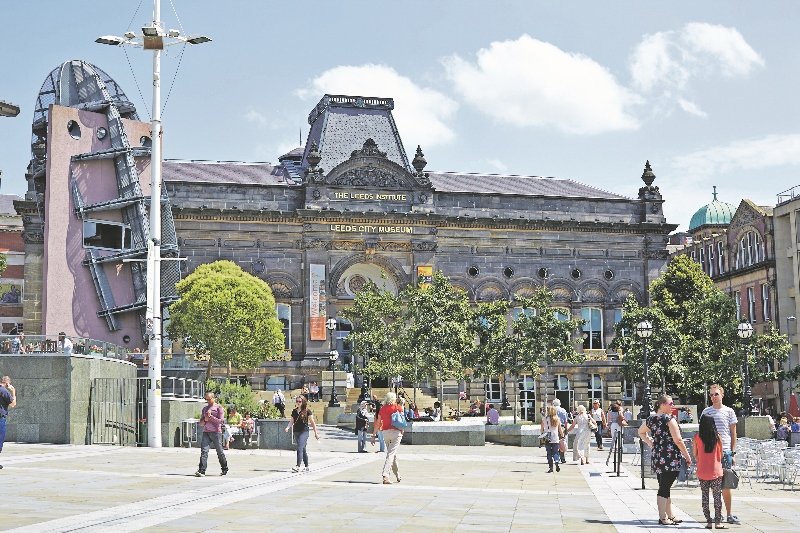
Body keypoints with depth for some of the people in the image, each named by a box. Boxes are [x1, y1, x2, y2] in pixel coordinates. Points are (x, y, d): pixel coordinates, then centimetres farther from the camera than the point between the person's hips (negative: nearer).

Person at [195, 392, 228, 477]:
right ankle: (201, 471, -19)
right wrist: (205, 420, -2)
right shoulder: (205, 408, 18)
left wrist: (211, 417, -11)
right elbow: (201, 423, 20)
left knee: (219, 452, 5)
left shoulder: (218, 407, 2)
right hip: (206, 432, 4)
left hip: (216, 432, -4)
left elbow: (221, 420, -6)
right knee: (204, 451, -12)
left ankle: (225, 469, 23)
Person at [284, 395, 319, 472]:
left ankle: (298, 466, -23)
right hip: (296, 432, 6)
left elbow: (312, 423, 0)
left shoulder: (307, 411, -5)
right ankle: (306, 466, 20)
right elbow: (291, 421, 12)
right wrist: (287, 427, -8)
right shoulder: (294, 411, 9)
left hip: (304, 432, -6)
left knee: (300, 448, -17)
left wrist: (316, 433, 2)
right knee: (303, 449, 12)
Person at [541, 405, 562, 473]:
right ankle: (557, 463, -19)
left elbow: (542, 429, 0)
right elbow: (560, 430, 7)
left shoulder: (544, 419, -4)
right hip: (555, 439, 1)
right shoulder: (557, 419, 1)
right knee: (555, 452, 7)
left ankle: (551, 467, 2)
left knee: (549, 454, 6)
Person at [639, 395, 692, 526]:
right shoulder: (669, 419, -13)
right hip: (670, 458, -8)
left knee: (664, 487, 14)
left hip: (656, 456, 8)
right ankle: (663, 518, -1)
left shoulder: (651, 419, 10)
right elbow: (678, 440, -15)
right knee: (664, 488, -5)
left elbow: (641, 432, 27)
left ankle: (670, 515, 24)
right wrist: (687, 456, -8)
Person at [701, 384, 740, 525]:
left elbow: (733, 434, 9)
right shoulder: (706, 412, 8)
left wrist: (733, 453, 3)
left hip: (725, 451, -1)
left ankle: (729, 514, 3)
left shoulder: (729, 411, 6)